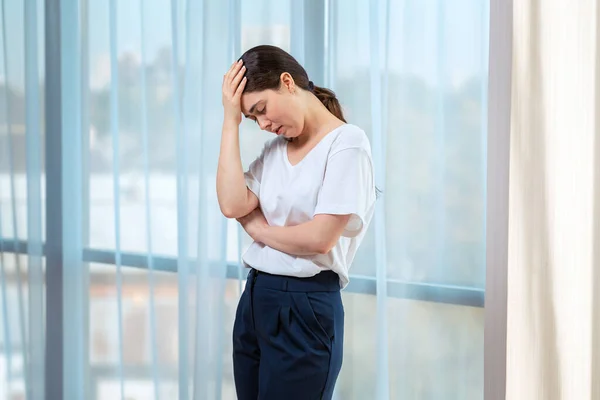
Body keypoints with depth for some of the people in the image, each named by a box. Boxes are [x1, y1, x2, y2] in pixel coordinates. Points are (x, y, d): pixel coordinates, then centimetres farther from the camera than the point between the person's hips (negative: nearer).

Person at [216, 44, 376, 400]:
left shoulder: (347, 142, -9)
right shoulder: (275, 149, 12)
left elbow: (320, 237, -17)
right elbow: (232, 205, -5)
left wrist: (255, 227, -1)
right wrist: (231, 122, -2)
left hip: (305, 306, -7)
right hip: (255, 298, 7)